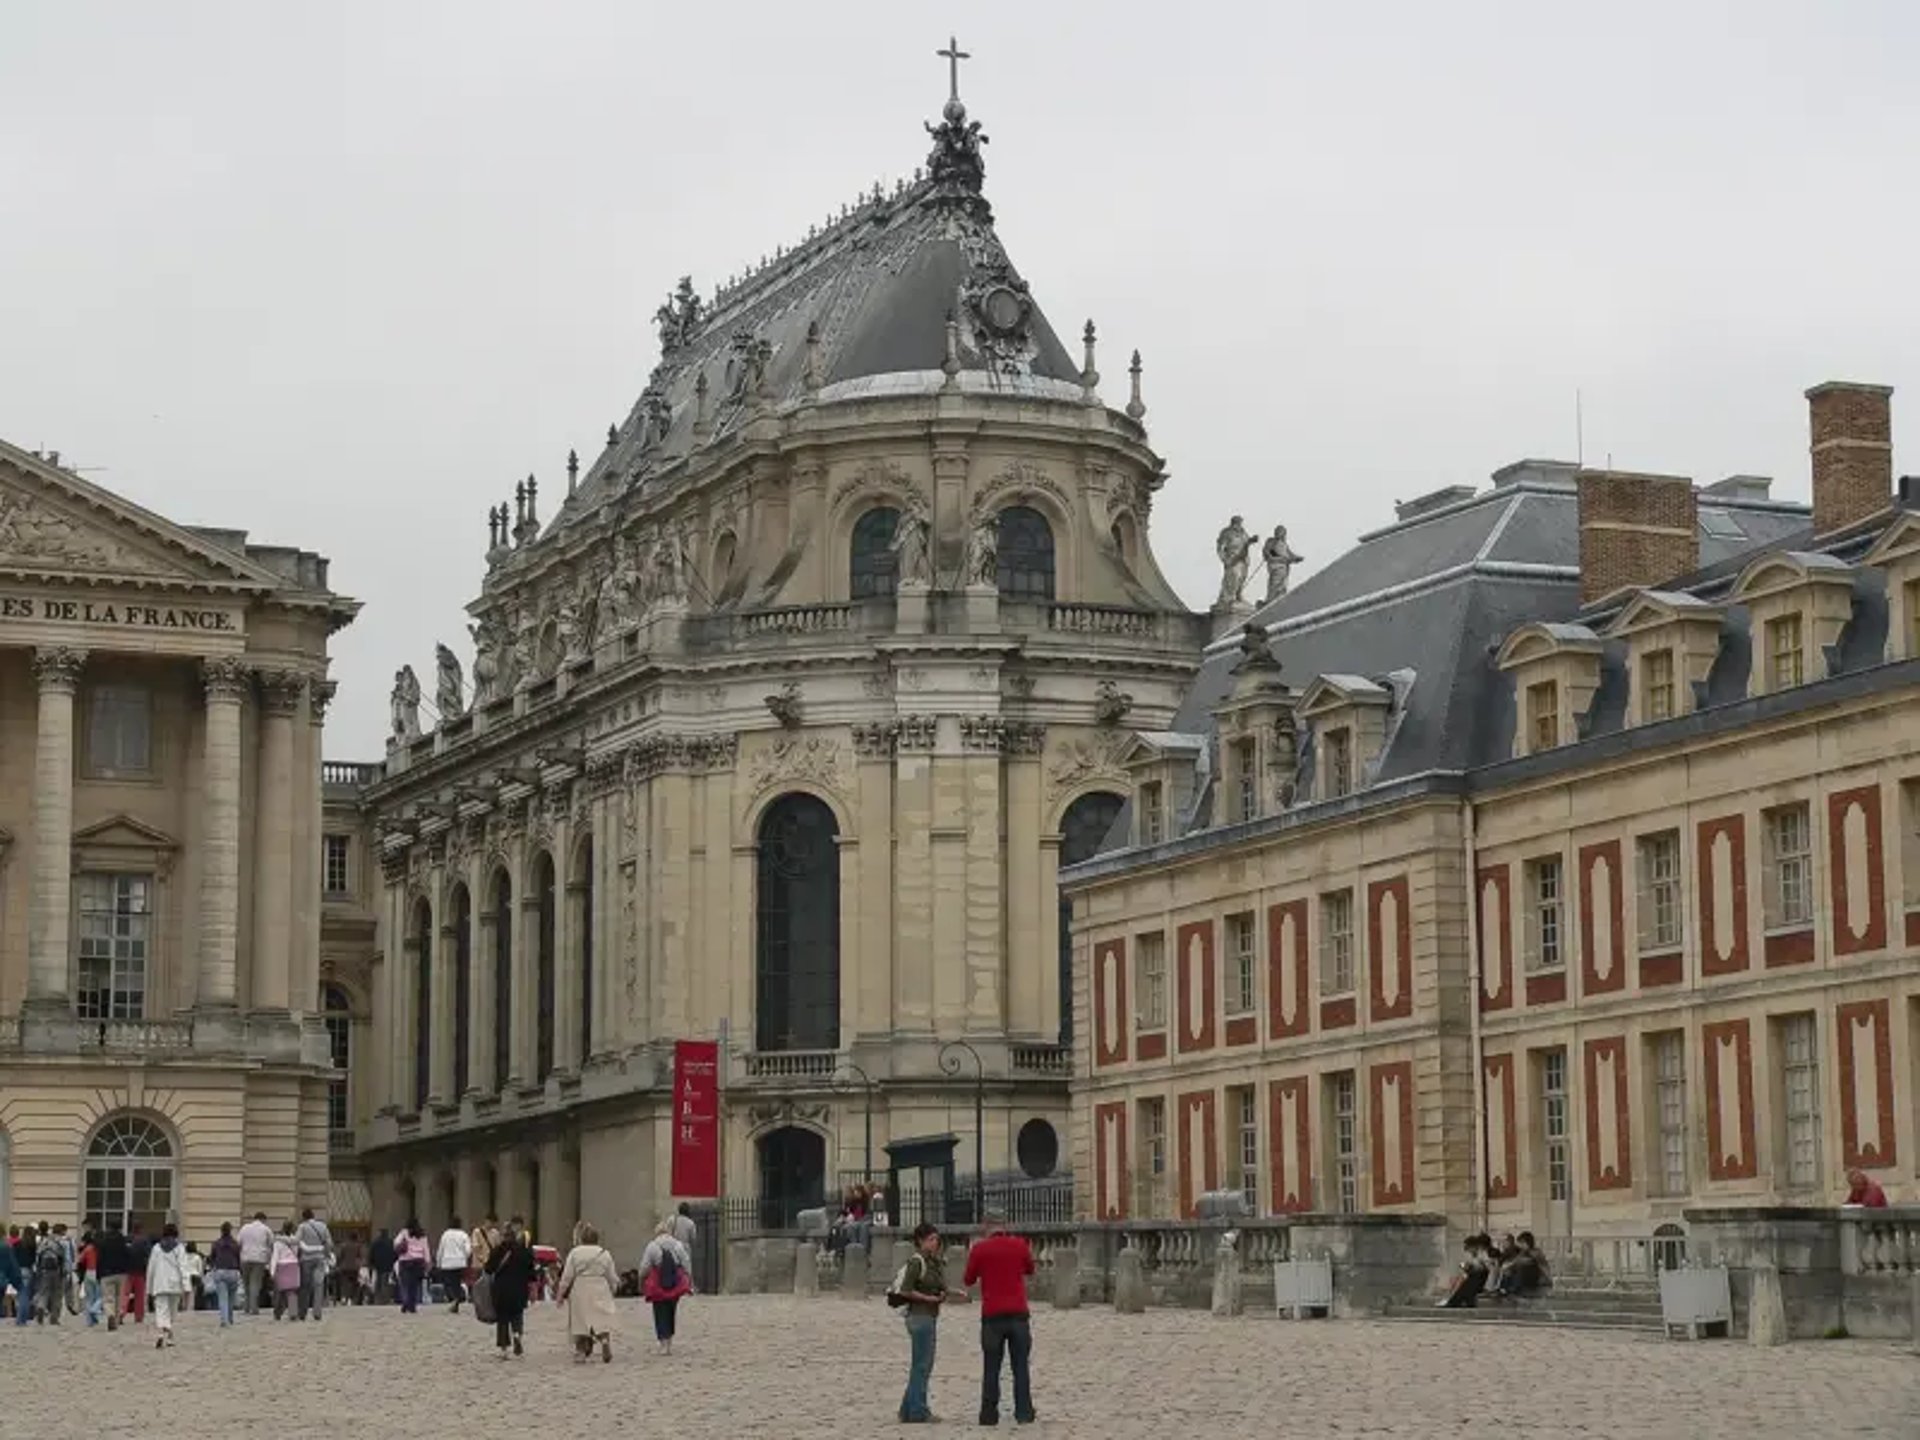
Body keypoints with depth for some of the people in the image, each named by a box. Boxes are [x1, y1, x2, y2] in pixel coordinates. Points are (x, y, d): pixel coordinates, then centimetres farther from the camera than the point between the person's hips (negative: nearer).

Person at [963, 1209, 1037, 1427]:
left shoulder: (980, 1249, -4)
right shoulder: (1019, 1245, 1)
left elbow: (968, 1279, 7)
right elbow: (1030, 1269, 19)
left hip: (992, 1316, -1)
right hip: (1018, 1314, 1)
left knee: (991, 1369, 6)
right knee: (1021, 1367, 6)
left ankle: (989, 1415, 5)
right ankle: (1024, 1413, 1)